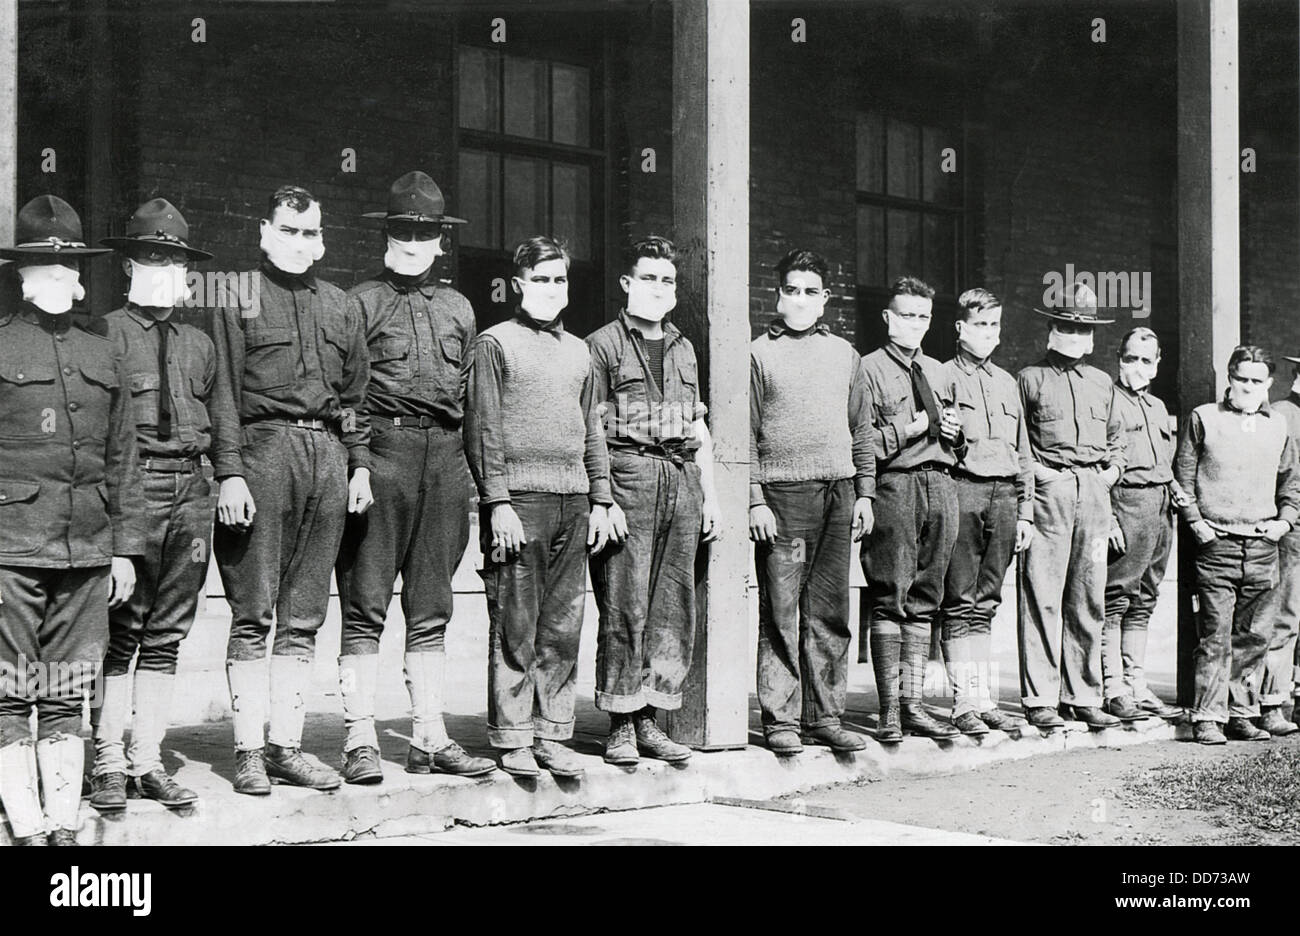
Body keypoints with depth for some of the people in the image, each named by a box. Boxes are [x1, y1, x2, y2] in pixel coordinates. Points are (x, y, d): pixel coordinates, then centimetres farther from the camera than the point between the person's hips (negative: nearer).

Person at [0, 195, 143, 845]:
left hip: (86, 550, 4)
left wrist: (124, 548, 14)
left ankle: (64, 827, 13)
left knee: (66, 699, 8)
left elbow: (121, 460, 18)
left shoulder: (101, 357, 15)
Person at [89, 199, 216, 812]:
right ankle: (108, 763, 7)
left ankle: (148, 761, 15)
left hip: (191, 492, 5)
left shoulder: (199, 345, 17)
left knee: (166, 635, 8)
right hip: (129, 486, -5)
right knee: (119, 634, -2)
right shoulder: (105, 335, 0)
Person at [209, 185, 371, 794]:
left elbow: (355, 393, 20)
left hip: (327, 455, 5)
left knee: (304, 616, 6)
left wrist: (360, 464, 11)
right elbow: (223, 393, -3)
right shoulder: (239, 298, 4)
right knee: (253, 614, -4)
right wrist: (230, 472, -11)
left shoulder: (337, 306, 19)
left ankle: (286, 745, 11)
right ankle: (248, 750, 2)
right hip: (263, 448, -5)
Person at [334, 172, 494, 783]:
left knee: (431, 608, 8)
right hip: (381, 450, -5)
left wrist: (472, 476, 14)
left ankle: (430, 738, 13)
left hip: (445, 454, 5)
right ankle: (361, 740, -1)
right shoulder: (360, 302, 5)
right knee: (365, 605, -5)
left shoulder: (458, 308, 19)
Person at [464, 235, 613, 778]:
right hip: (520, 498, -5)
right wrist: (497, 502, -11)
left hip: (573, 502, 5)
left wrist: (600, 499, 15)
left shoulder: (577, 350, 20)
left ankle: (552, 736, 11)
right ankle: (513, 739, 3)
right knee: (515, 628, -3)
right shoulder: (495, 344, 2)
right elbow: (482, 428, -4)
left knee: (563, 628, 5)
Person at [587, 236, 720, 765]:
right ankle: (621, 727, 0)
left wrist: (709, 493, 16)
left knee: (674, 609, 4)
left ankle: (651, 721, 11)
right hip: (628, 475, -6)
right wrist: (603, 498, -14)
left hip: (682, 478, 6)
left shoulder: (683, 349, 21)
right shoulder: (603, 345, 2)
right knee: (625, 608, -7)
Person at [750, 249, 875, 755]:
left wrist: (864, 493, 12)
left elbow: (861, 429, 19)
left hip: (839, 493, 4)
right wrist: (755, 500, -9)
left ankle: (824, 715, 13)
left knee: (830, 612, 6)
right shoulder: (759, 354, 3)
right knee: (781, 613, -4)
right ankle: (780, 719, 2)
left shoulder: (844, 354, 16)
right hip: (782, 493, -4)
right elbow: (745, 436, -1)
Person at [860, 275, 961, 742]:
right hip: (894, 487, -6)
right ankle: (890, 710, -3)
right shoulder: (869, 370, 1)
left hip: (940, 484, 6)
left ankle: (913, 703, 11)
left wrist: (955, 433, 6)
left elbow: (957, 447, 27)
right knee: (889, 598, -7)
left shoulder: (938, 372, 22)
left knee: (923, 599, 6)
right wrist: (910, 428, -12)